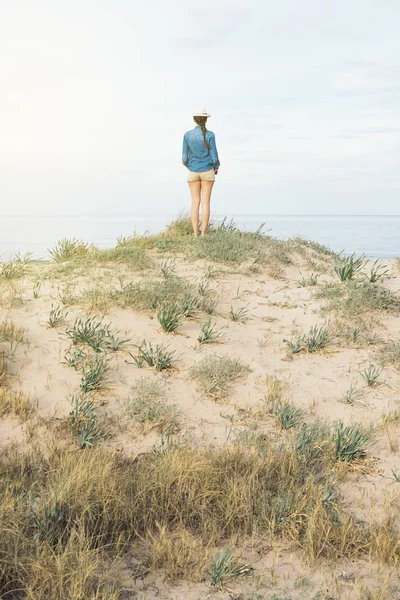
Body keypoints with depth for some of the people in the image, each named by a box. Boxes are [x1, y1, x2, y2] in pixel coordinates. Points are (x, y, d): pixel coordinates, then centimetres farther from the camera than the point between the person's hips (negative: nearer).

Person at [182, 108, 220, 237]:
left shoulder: (187, 135, -4)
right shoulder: (210, 135, -10)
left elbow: (184, 157, -2)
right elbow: (214, 156, -10)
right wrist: (216, 167, 12)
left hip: (193, 172, 2)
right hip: (207, 171, -2)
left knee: (195, 202, 6)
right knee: (205, 202, 2)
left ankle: (196, 235, 2)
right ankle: (203, 234, -1)